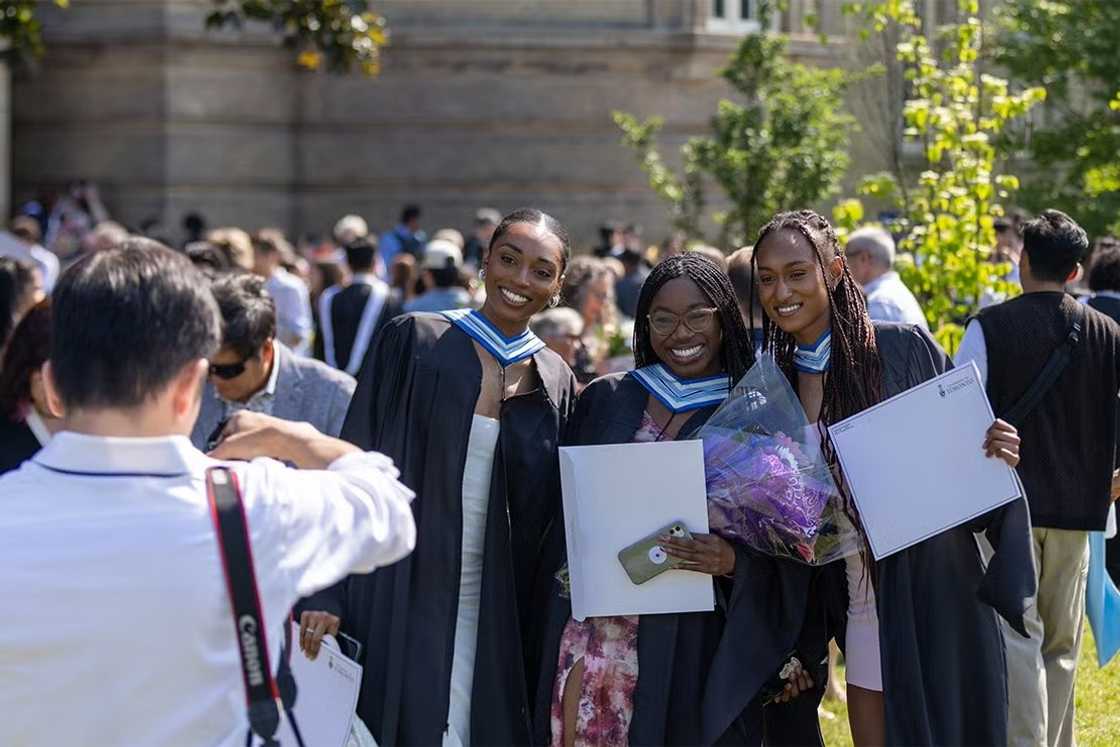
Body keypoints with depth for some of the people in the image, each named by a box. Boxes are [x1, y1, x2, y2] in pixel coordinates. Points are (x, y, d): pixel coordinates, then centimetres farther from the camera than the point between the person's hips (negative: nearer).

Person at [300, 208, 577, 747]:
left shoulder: (556, 383, 7)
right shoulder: (415, 341, -2)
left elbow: (555, 517, 11)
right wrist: (326, 594, -11)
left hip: (496, 618, 3)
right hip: (400, 604, -3)